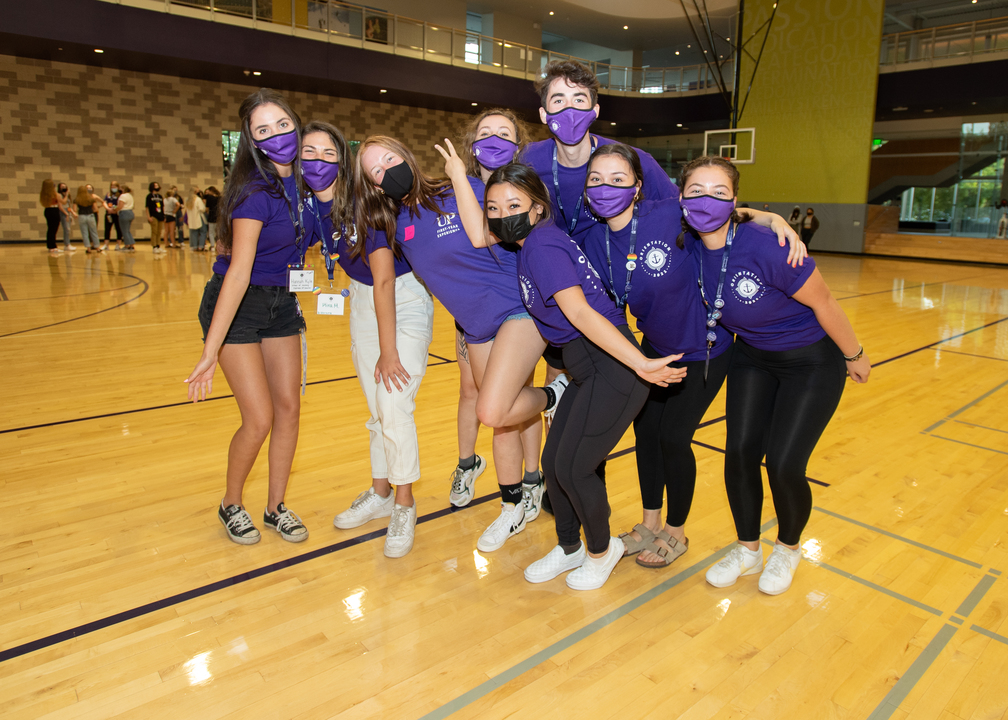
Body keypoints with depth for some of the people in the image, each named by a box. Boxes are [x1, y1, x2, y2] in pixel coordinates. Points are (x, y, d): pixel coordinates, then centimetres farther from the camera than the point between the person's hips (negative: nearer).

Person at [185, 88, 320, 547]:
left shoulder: (303, 178, -4)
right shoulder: (255, 190, -23)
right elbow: (238, 273, -31)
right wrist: (211, 353, -33)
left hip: (281, 303, 6)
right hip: (236, 306, -6)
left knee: (289, 408, 5)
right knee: (259, 418, -9)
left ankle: (276, 508, 21)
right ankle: (232, 506, 18)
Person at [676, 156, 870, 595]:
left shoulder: (765, 248, -32)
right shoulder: (689, 245, -16)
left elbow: (823, 303, -19)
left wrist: (854, 357, -7)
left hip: (812, 363, -5)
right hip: (752, 358, 5)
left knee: (783, 465, -8)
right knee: (740, 453, -2)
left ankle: (788, 549, 24)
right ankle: (747, 551, 22)